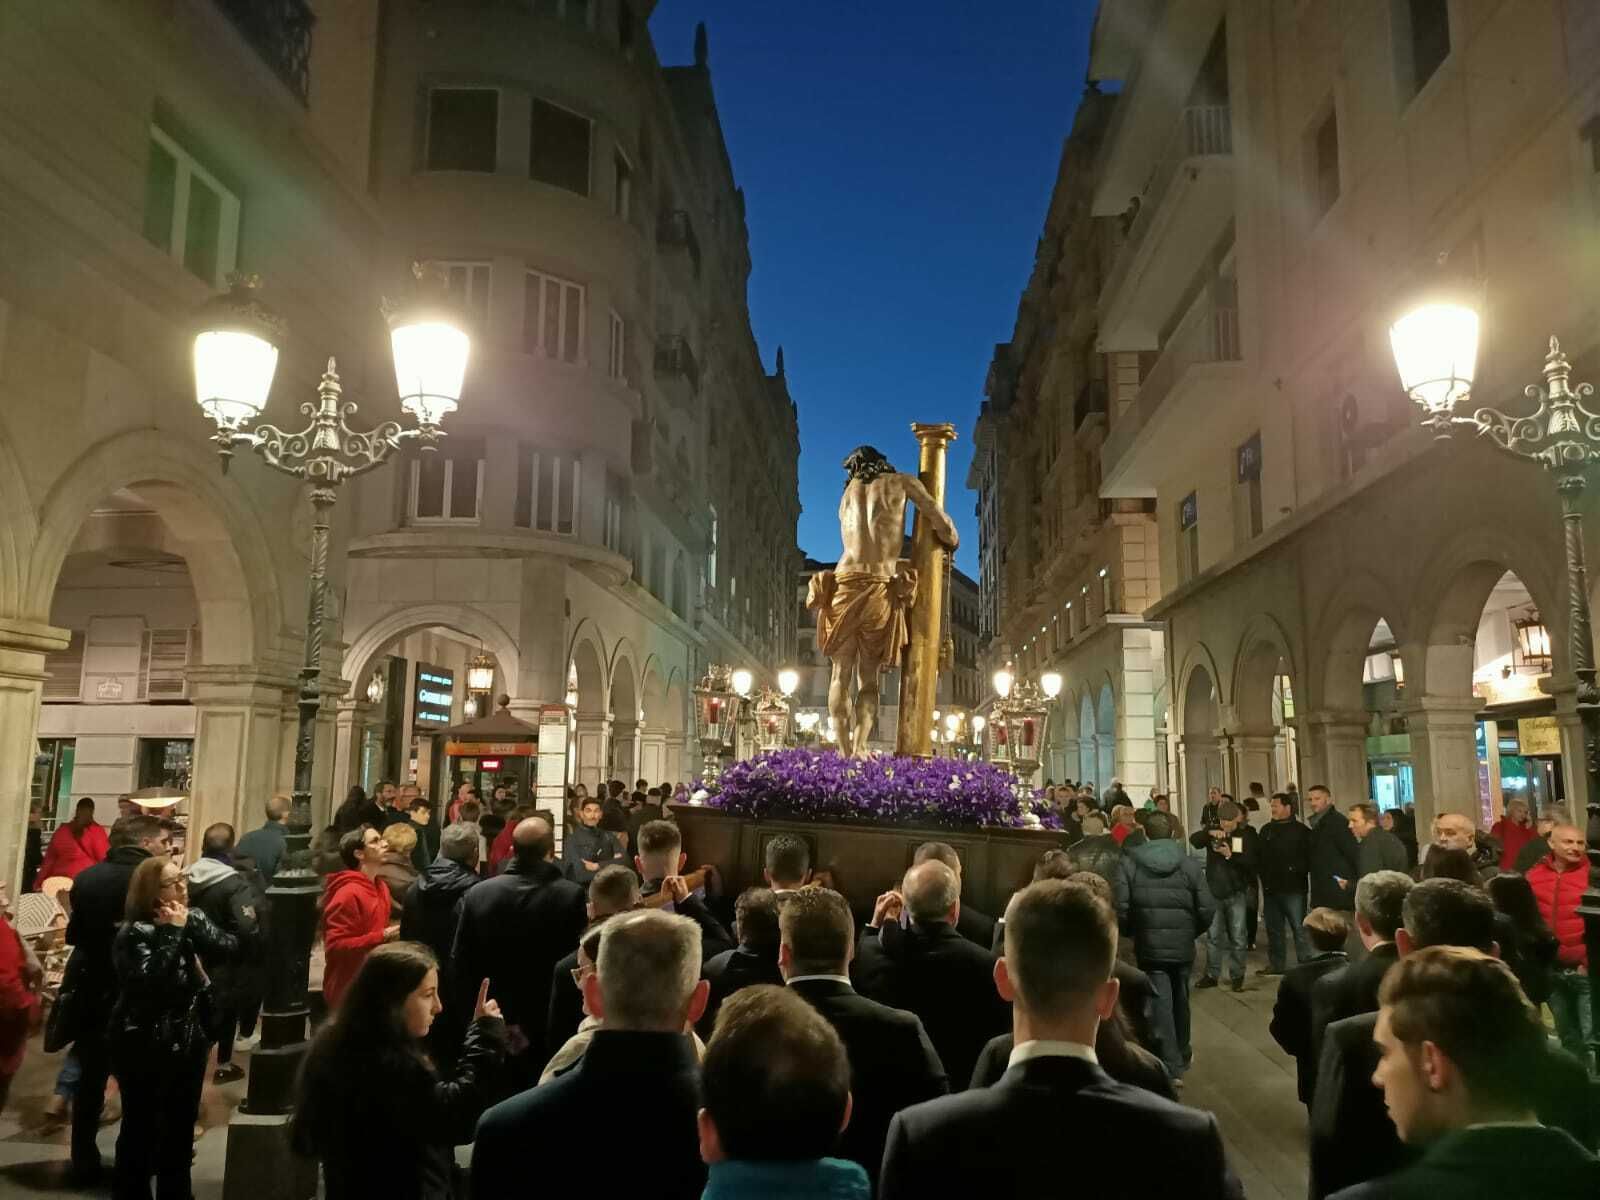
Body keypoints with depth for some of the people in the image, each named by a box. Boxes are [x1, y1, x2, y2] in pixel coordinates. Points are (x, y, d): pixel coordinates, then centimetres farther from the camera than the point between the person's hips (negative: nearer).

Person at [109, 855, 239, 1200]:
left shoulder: (193, 918, 4)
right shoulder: (134, 934, -15)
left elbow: (231, 948, -8)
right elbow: (149, 981, -29)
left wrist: (191, 925, -17)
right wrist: (173, 933, -25)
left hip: (187, 1043, 6)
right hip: (145, 1049, -6)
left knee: (180, 1127, 16)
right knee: (141, 1128, 2)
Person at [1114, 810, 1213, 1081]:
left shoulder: (1130, 863, -8)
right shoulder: (1188, 864, -4)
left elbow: (1120, 907, -13)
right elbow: (1207, 908, -6)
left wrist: (1132, 932, 5)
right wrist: (1193, 932, 12)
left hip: (1149, 946, -2)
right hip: (1183, 946, 2)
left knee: (1160, 1004, 2)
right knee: (1180, 1000, 20)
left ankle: (1171, 1067, -1)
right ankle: (1182, 1054, 38)